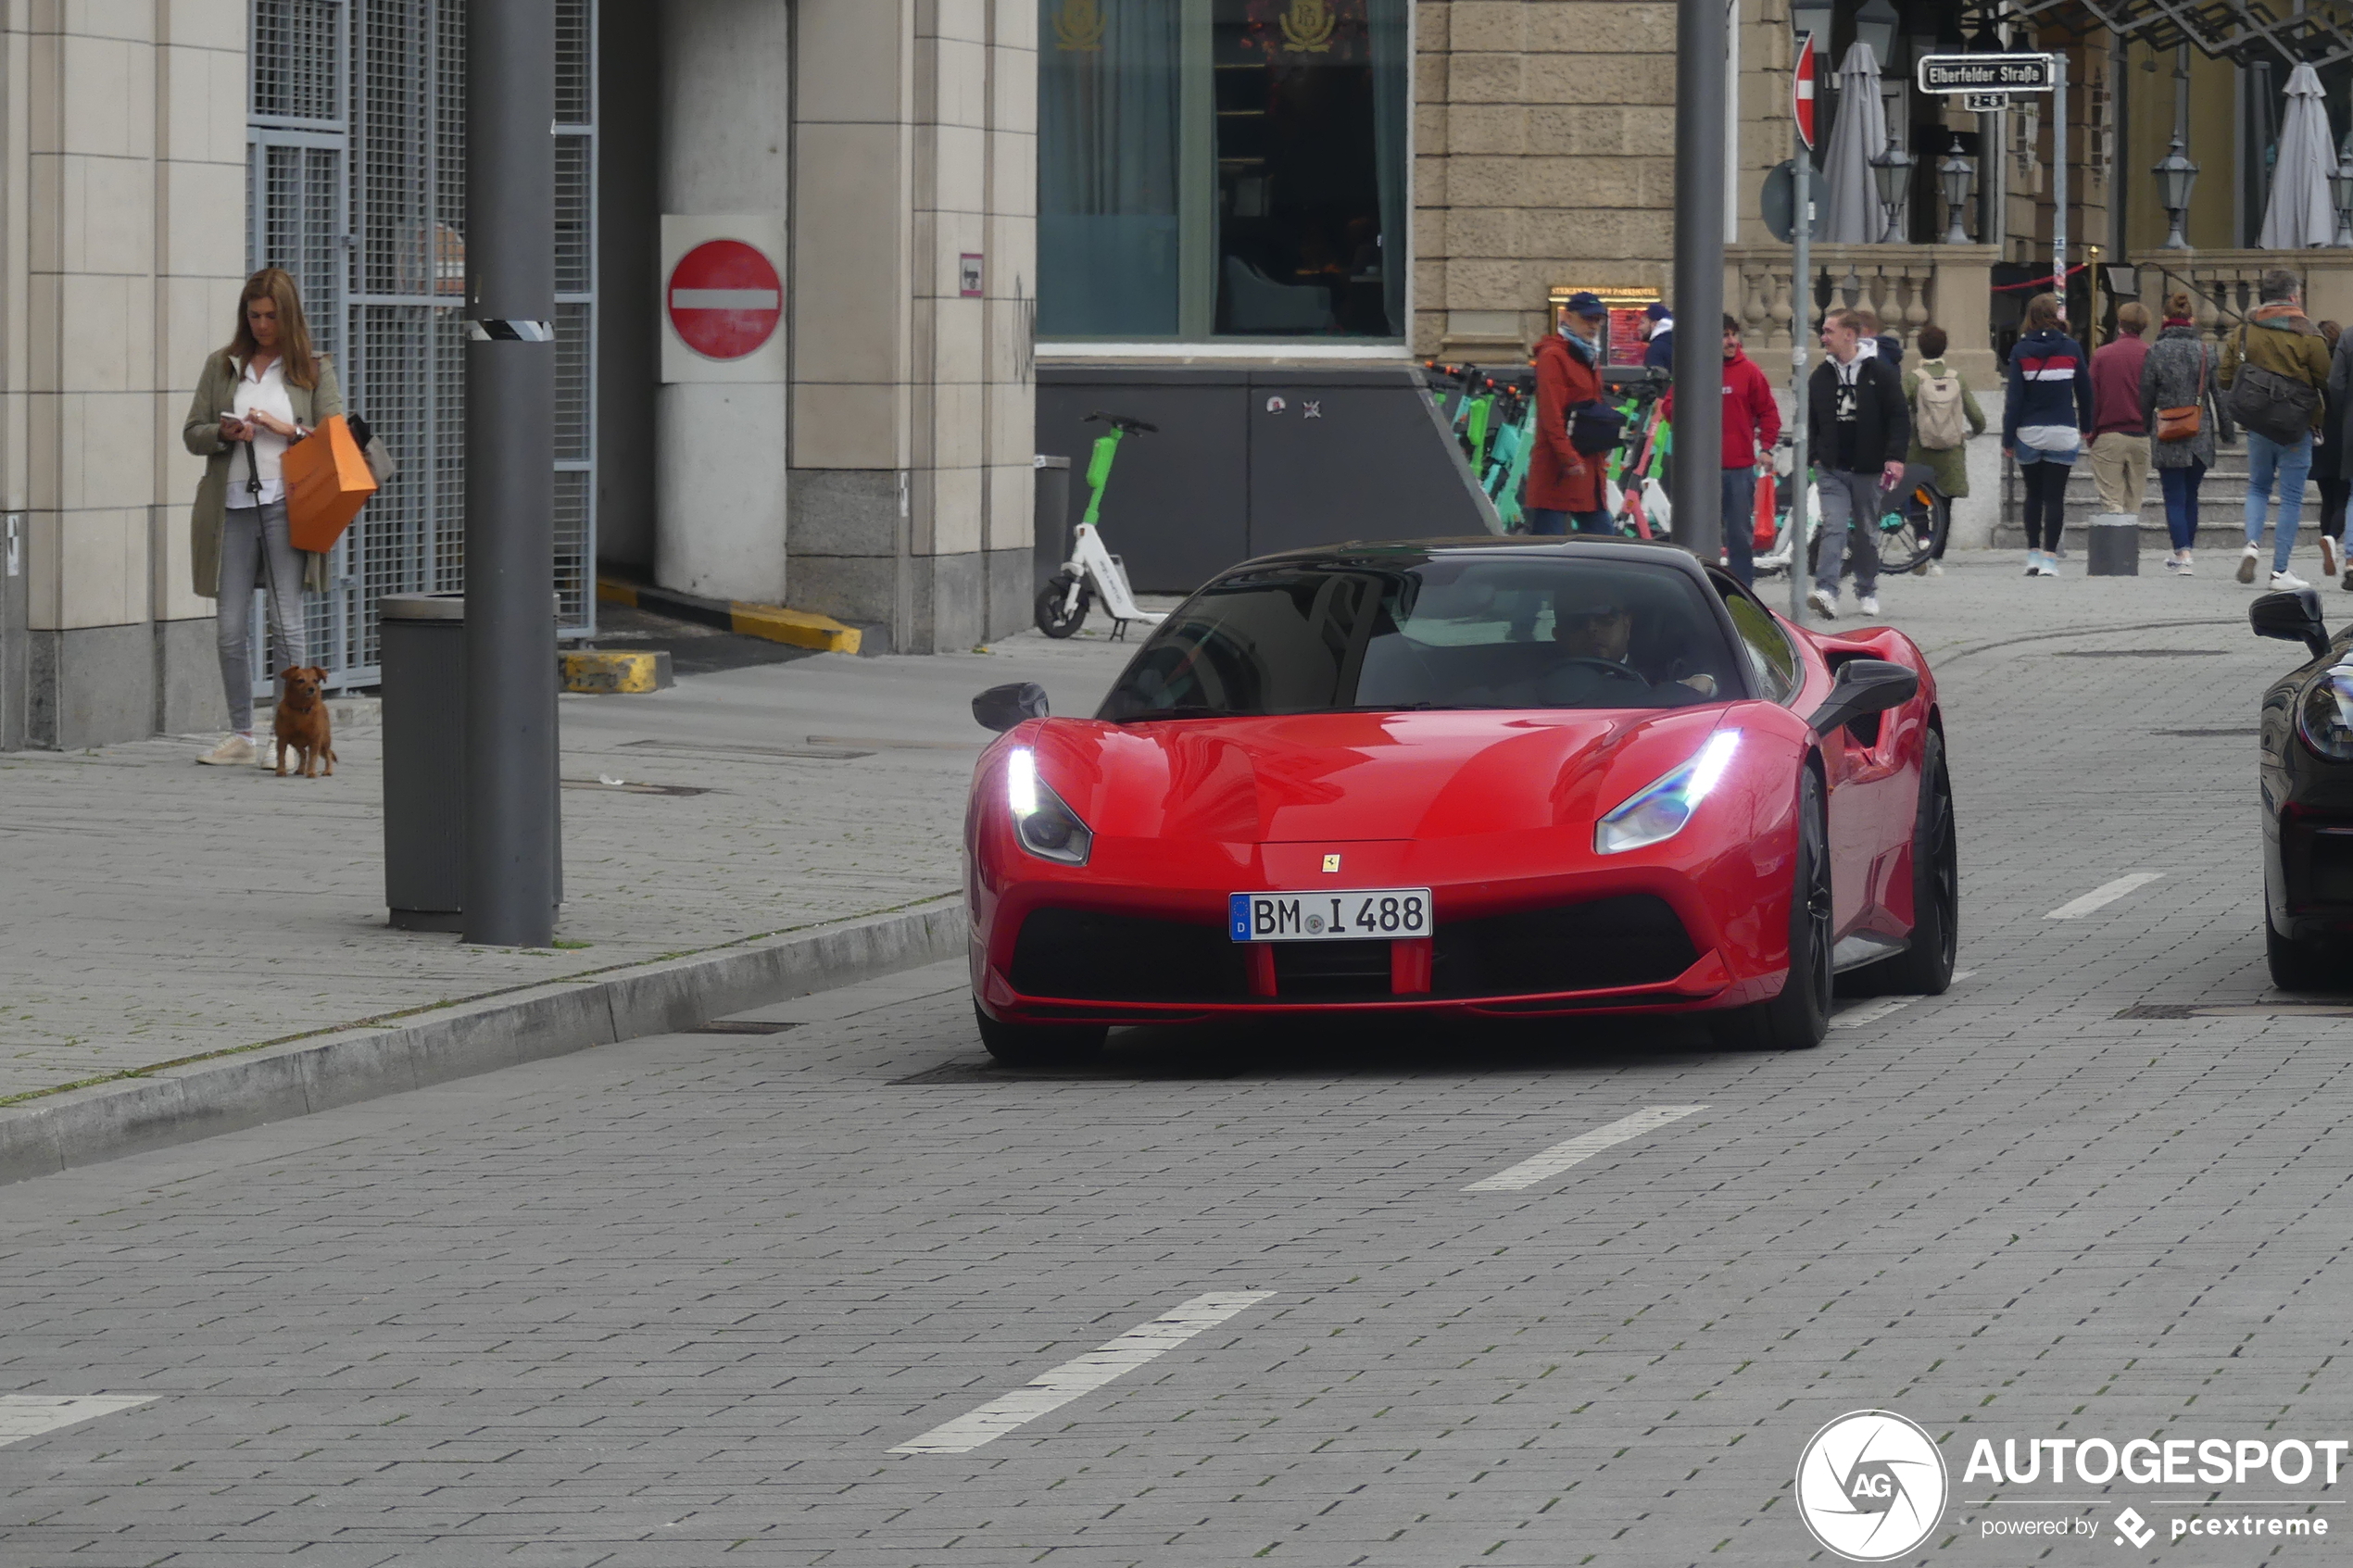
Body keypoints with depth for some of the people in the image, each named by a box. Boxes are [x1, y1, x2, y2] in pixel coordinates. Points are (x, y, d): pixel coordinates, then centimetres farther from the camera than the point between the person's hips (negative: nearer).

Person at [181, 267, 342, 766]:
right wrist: (223, 434, -9)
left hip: (286, 505, -3)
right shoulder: (221, 366, 13)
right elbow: (192, 434, 12)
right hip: (232, 506, 3)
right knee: (230, 628, 3)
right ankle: (240, 735, 13)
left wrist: (288, 430, -12)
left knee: (286, 623, -6)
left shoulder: (314, 369, 7)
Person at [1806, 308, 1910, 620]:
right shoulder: (1820, 378, 8)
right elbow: (1811, 422, 14)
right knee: (1833, 528, -14)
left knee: (1868, 533, 10)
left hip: (1869, 470, -1)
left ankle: (1867, 591, 24)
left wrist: (1895, 456, -14)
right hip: (1832, 470, 1)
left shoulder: (1880, 374, -2)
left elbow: (1900, 418, -3)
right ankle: (1826, 592, -26)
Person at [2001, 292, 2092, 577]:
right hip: (2063, 433, 0)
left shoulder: (2021, 351, -3)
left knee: (2033, 494, 15)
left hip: (2028, 435, 0)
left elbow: (2015, 398, -5)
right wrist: (2086, 427, 20)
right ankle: (2050, 558, -3)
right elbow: (2085, 391, 6)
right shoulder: (2072, 349, -1)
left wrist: (2008, 439, -1)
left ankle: (2033, 553, 13)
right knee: (2055, 497, 1)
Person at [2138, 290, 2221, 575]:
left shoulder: (2155, 352, -5)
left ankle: (2183, 555, -11)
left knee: (2175, 498, -1)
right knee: (2191, 495, 16)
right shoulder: (2206, 350, 0)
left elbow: (2146, 396, -1)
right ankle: (2186, 550, 24)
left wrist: (2144, 428, 12)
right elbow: (2219, 392, 4)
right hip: (2201, 436, 3)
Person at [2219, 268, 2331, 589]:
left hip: (2257, 426, 3)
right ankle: (2280, 571, 3)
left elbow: (2225, 380, 3)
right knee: (2291, 498, 3)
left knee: (2258, 487, 22)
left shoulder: (2244, 331, 0)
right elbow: (2326, 382, -9)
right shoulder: (2308, 335, -11)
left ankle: (2252, 542, -3)